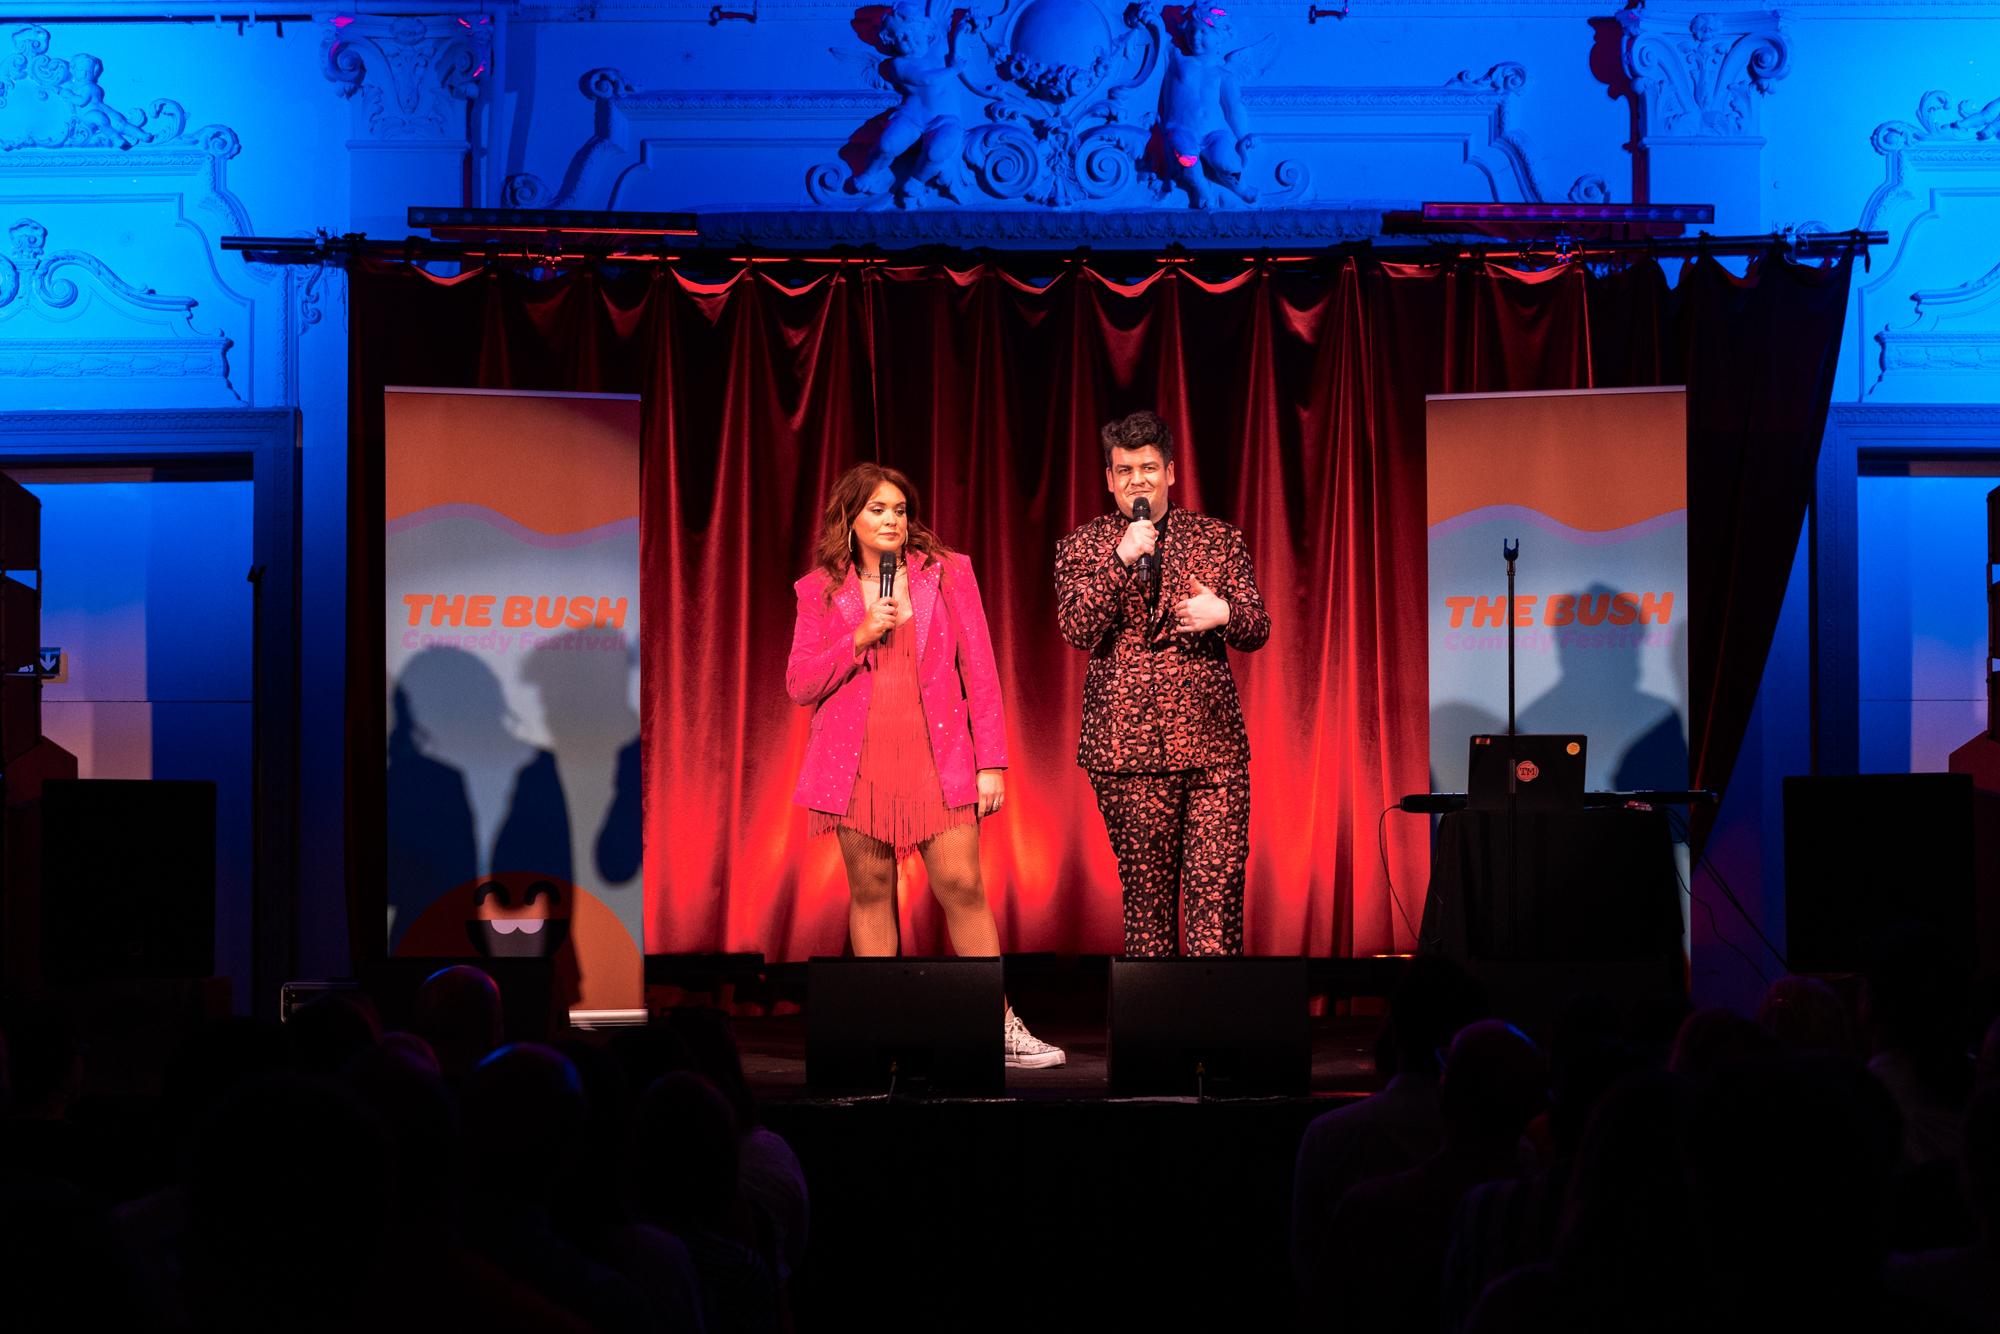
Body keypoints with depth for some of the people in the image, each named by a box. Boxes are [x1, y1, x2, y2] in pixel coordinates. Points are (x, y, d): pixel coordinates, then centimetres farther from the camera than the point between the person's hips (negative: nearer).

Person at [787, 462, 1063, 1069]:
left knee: (962, 886, -7)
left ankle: (1001, 1027, 0)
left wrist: (991, 762, -1)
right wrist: (860, 638, -11)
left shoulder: (947, 573, 5)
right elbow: (800, 686, 3)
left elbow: (979, 671, 4)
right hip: (857, 761, 1)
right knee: (870, 890, 2)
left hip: (937, 756, -1)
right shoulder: (820, 591, 6)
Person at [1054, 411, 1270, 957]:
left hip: (1213, 744, 1)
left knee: (1218, 891, -6)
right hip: (1126, 746, -1)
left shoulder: (1218, 539, 12)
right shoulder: (1081, 547, 8)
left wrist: (1223, 613, -11)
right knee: (1146, 892, 4)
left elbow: (1258, 629, 12)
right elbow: (1078, 628, -6)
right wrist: (1121, 558, -16)